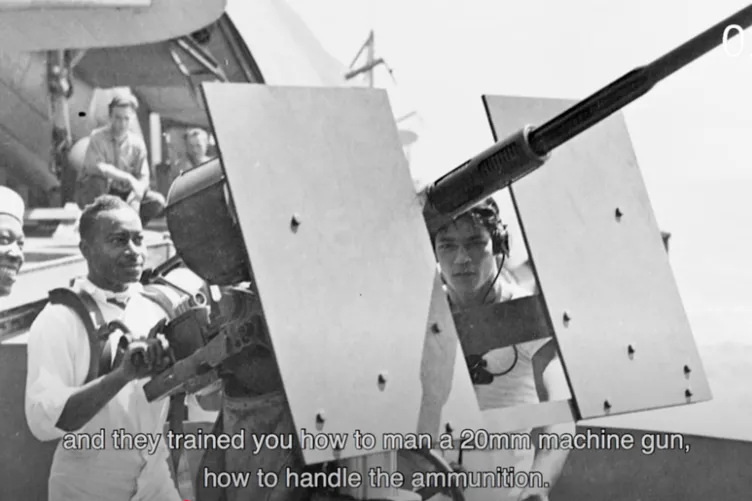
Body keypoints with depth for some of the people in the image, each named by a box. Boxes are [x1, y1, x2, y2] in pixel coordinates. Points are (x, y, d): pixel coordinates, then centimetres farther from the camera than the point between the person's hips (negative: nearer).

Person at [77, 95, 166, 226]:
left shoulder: (137, 143, -2)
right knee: (97, 180, -38)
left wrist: (134, 199, -24)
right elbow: (95, 166, -29)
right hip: (91, 194, -3)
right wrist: (128, 178, -34)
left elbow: (143, 178, -4)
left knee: (157, 202, -18)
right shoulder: (97, 137, -12)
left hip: (122, 195, 3)